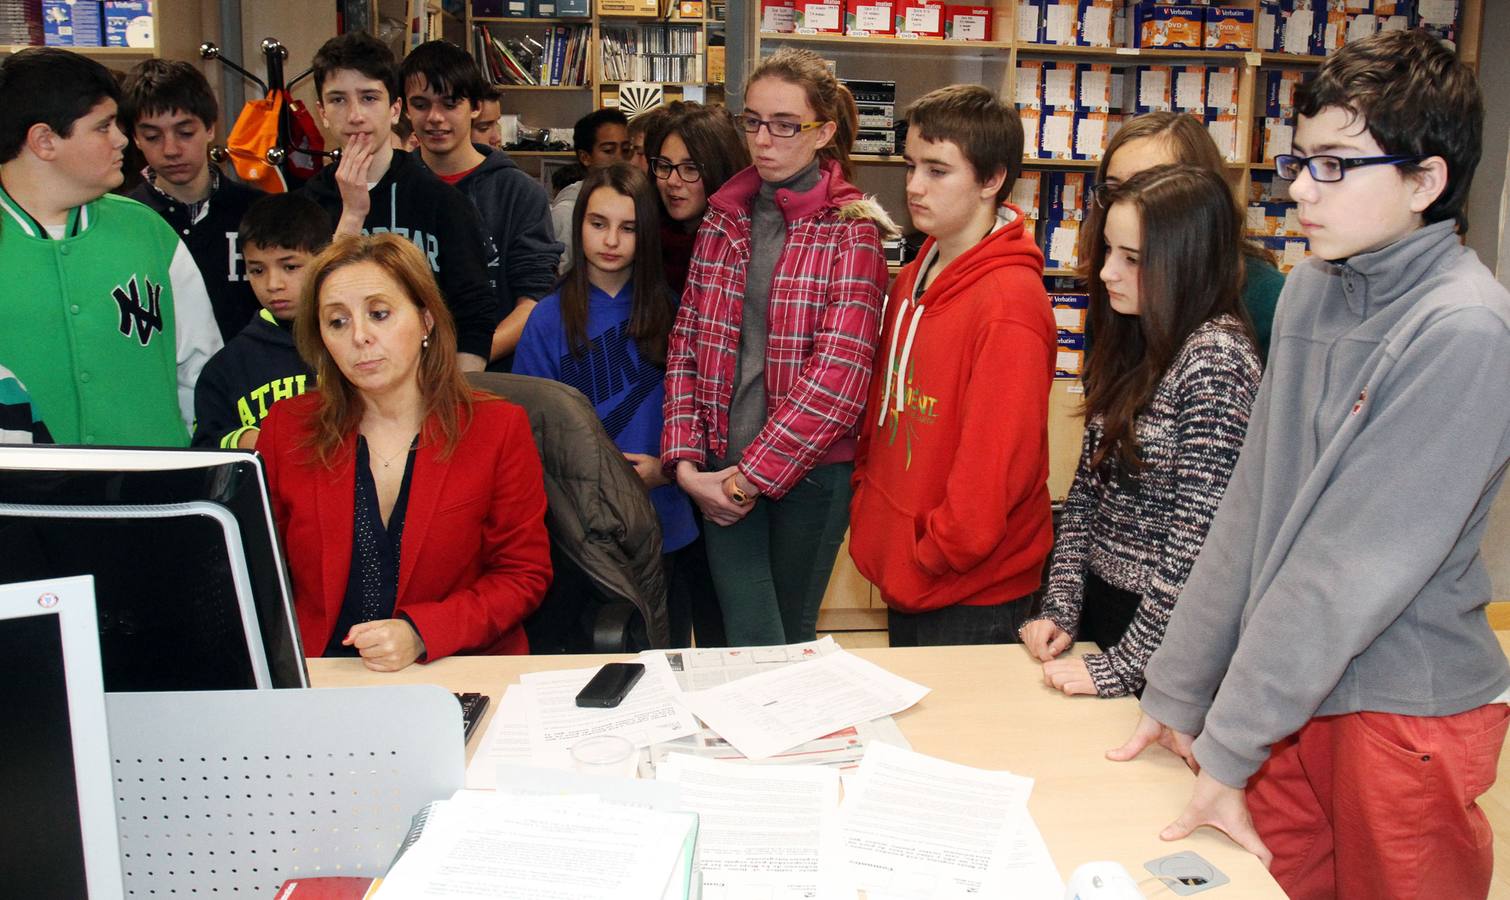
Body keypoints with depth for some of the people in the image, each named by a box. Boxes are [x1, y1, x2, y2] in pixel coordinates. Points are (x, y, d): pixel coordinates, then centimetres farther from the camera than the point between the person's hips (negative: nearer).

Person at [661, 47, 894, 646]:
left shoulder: (852, 229, -6)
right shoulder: (723, 219, 7)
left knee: (791, 637, 12)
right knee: (751, 644, 1)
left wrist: (751, 477, -15)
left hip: (810, 468, -2)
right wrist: (685, 459, -5)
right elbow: (686, 343, 5)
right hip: (722, 470, 3)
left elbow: (837, 372, -15)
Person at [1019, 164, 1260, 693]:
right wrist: (1061, 605, 0)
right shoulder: (1132, 343, 5)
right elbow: (1087, 490, 7)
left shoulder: (1216, 358, -20)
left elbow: (1199, 535, -23)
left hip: (1162, 626, -7)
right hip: (1101, 607, 8)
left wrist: (1124, 664, -19)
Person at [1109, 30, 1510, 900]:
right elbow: (1253, 503, 3)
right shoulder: (1311, 290, 2)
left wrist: (1228, 745, -19)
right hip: (1291, 695, 6)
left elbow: (1359, 565, -22)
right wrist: (1176, 692, 3)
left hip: (1405, 707, -5)